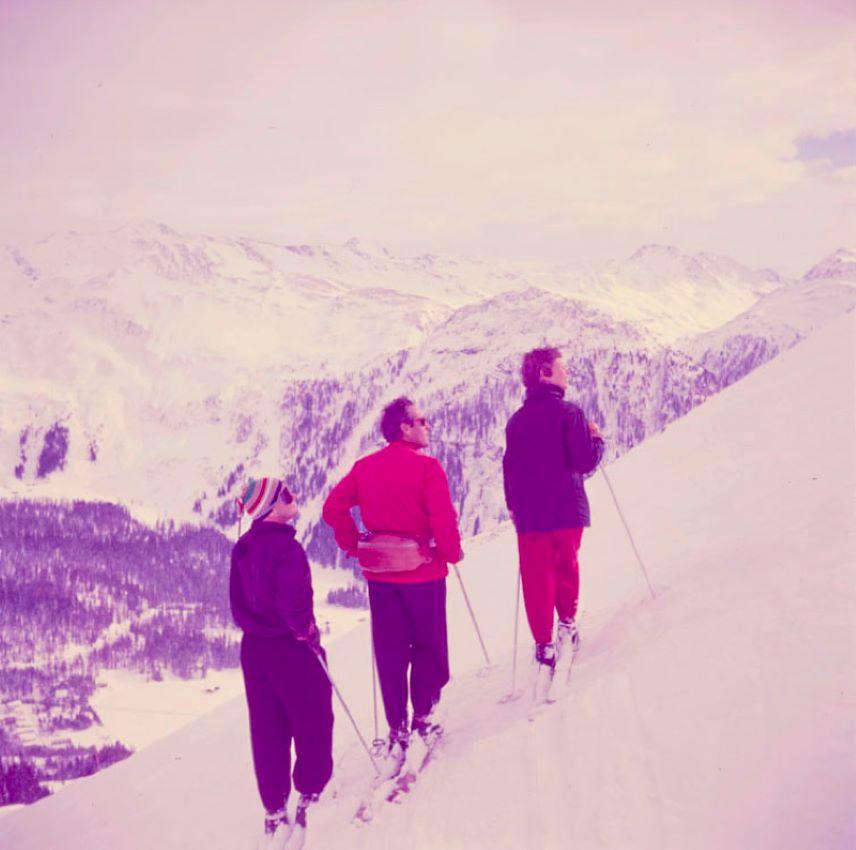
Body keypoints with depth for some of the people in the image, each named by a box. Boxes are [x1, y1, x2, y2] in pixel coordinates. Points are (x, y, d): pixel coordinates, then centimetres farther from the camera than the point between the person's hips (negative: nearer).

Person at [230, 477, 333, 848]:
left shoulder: (242, 549, 6)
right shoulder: (286, 546, -20)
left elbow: (238, 601, 12)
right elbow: (293, 599, -27)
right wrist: (307, 631, -11)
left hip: (254, 648, 8)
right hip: (293, 650, -7)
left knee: (267, 730, 11)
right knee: (312, 720, 8)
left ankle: (274, 811, 16)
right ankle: (311, 796, 13)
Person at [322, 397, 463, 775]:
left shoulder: (365, 467, 2)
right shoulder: (426, 467, -13)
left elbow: (333, 509, -1)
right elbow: (443, 518, -18)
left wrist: (355, 546, 10)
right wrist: (452, 553, -1)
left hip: (379, 573, 4)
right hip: (423, 572, -4)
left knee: (390, 654, 9)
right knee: (428, 647, 13)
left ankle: (397, 730, 9)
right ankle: (424, 718, 16)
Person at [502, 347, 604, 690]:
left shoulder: (516, 420, 4)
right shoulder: (568, 412, -11)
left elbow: (509, 468, 9)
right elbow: (585, 461, -15)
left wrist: (513, 506, 21)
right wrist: (597, 439, 5)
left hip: (529, 514, 2)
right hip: (567, 509, -2)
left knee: (537, 578, 5)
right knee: (567, 566, 21)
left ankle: (544, 644, 1)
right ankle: (567, 623, 21)